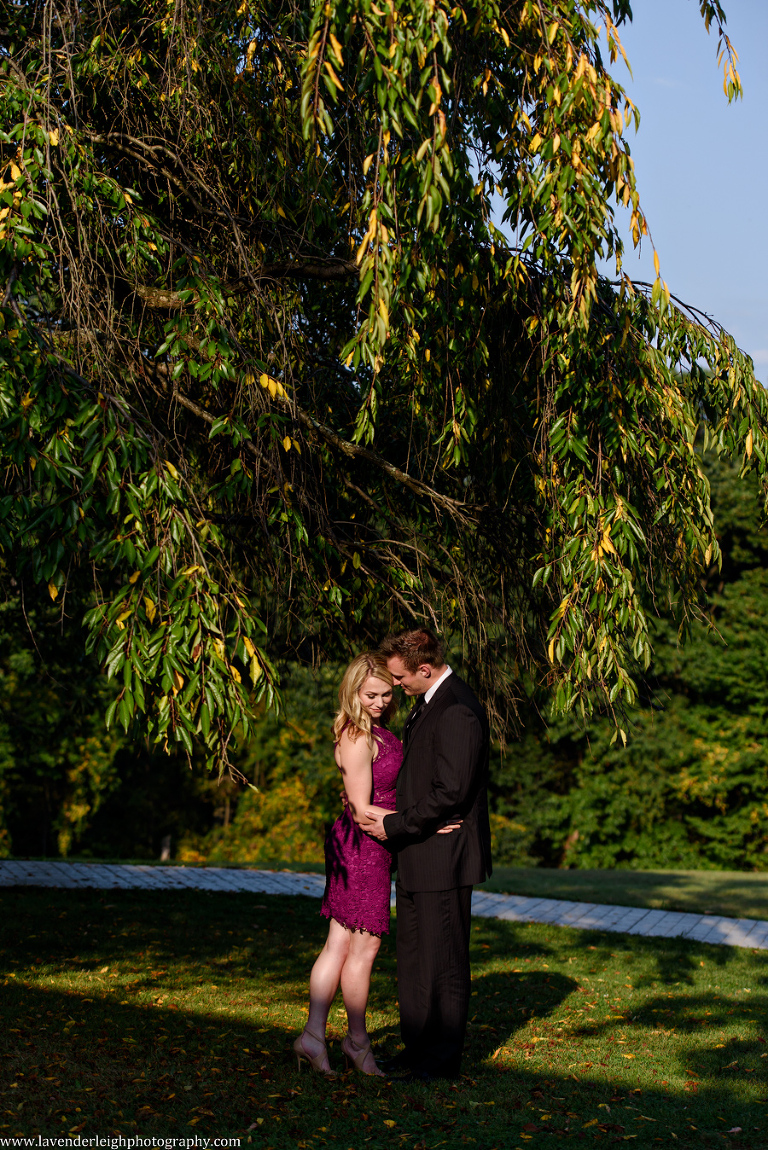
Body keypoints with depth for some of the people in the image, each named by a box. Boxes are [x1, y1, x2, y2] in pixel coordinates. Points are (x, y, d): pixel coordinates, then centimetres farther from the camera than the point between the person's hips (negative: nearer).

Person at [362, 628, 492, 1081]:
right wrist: (370, 802, 10)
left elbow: (450, 792, -24)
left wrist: (396, 824, -15)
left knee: (444, 960, 2)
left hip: (443, 856, -10)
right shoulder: (429, 703, 12)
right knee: (414, 956, 17)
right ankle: (419, 1048, 28)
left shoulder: (457, 712, -21)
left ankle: (444, 1059, 13)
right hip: (420, 856, 10)